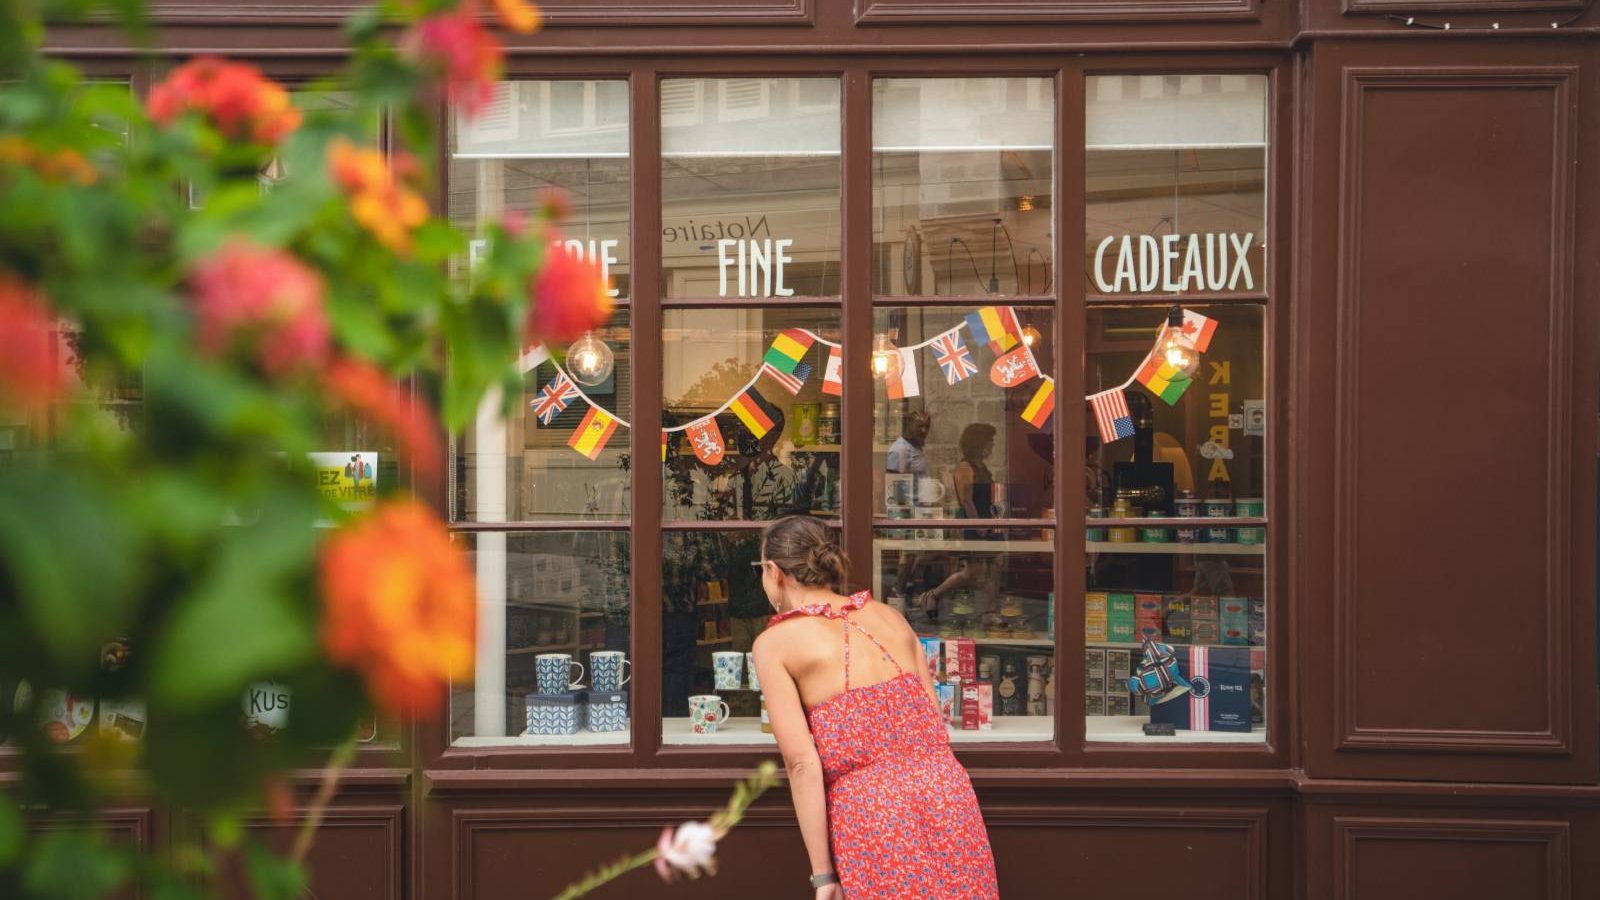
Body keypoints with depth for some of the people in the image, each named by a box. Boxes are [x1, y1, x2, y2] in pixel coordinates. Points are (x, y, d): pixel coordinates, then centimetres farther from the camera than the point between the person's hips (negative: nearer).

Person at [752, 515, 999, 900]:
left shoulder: (774, 642, 1)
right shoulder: (889, 616, 15)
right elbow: (935, 724, 14)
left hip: (870, 814, -4)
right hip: (947, 797, 4)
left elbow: (803, 763, -6)